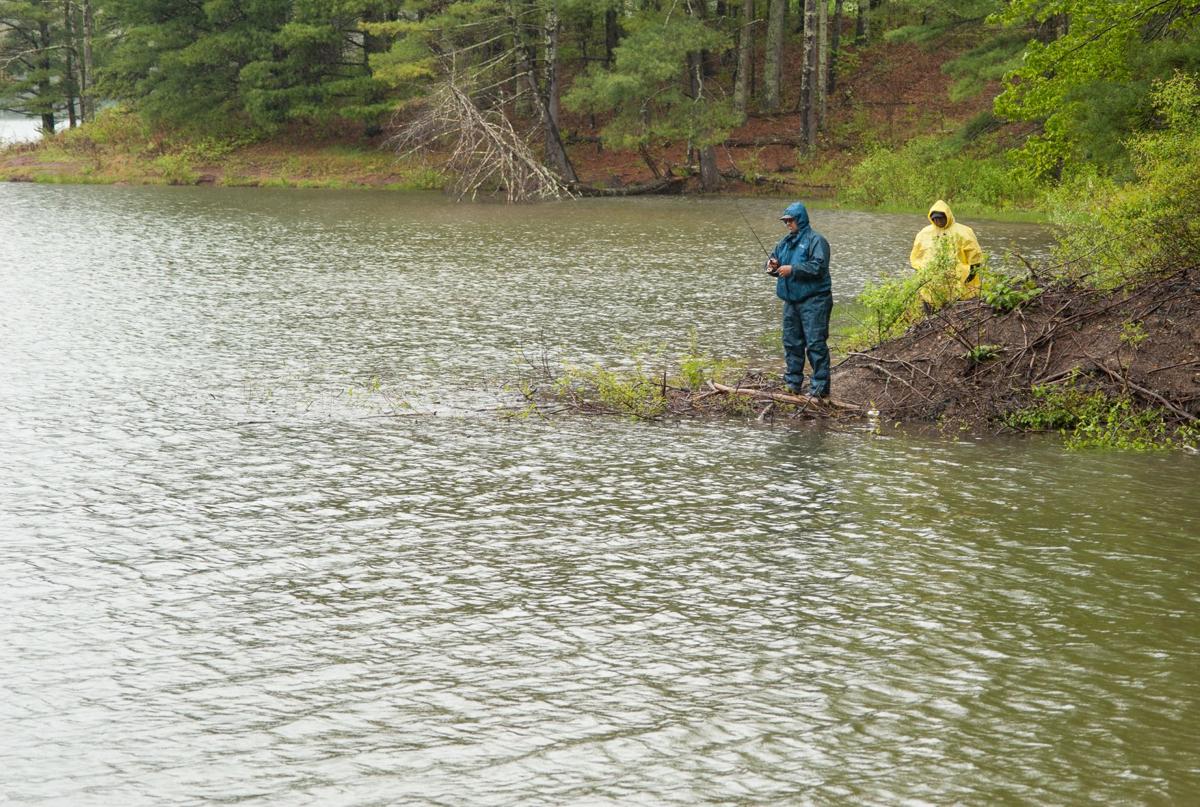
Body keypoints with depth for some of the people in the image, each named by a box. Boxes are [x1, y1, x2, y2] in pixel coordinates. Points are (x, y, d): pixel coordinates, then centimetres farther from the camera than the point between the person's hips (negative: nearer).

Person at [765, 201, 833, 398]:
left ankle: (820, 386, -7)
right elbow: (774, 258, 23)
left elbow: (819, 266, -20)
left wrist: (792, 269, -20)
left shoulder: (815, 240, -10)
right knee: (791, 342, 12)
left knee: (815, 343, -9)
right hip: (791, 300, 8)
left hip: (813, 300, -8)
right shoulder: (785, 242, 15)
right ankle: (792, 382, 22)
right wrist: (773, 265, -2)